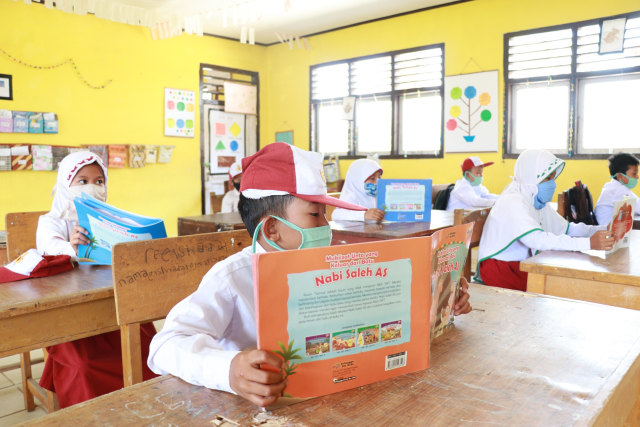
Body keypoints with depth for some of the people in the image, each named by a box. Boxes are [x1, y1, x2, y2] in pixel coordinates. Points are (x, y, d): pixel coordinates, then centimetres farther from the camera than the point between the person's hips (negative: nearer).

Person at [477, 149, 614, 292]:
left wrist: (603, 231, -5)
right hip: (498, 269, -9)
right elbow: (538, 240, -33)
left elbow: (566, 228, 10)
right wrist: (589, 243, -37)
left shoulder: (538, 201, 10)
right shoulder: (513, 202, -21)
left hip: (522, 264, 9)